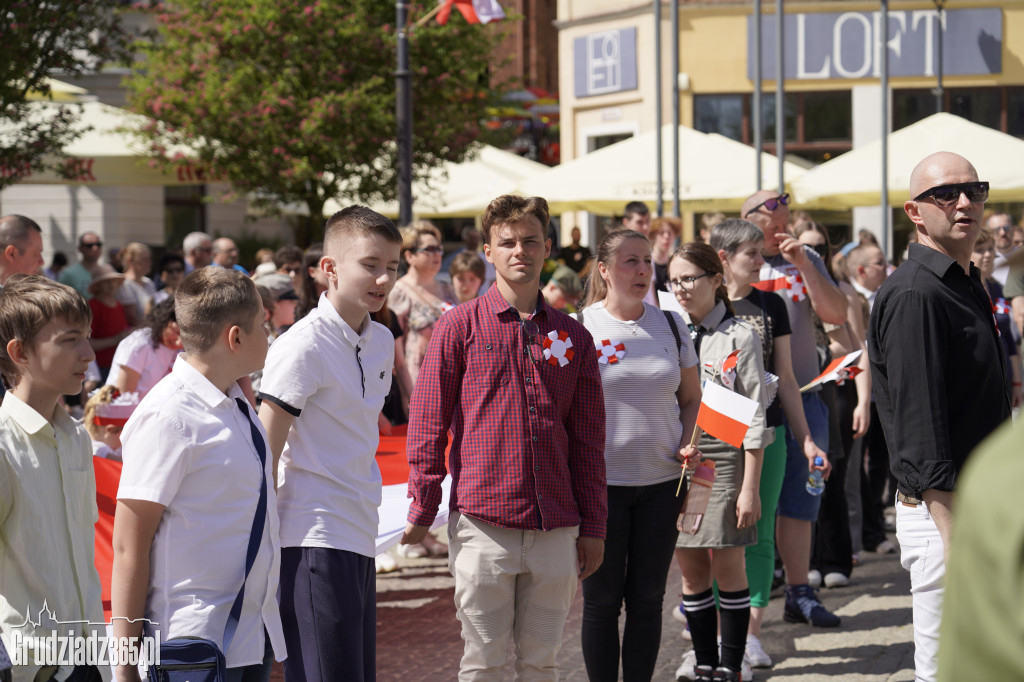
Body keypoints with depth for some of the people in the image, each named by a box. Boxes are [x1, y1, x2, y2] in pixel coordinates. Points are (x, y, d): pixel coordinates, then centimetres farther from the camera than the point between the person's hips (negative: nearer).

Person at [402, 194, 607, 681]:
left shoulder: (572, 336, 11)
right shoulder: (460, 326, 2)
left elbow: (588, 440, 13)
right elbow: (428, 422, 2)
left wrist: (593, 526, 11)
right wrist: (422, 510, -3)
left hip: (556, 530, 3)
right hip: (483, 524, -3)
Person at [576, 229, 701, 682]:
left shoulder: (670, 325, 7)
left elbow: (691, 398, 16)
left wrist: (687, 445, -1)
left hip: (661, 481, 3)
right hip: (600, 483, -3)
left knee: (648, 599, 7)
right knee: (602, 601, 2)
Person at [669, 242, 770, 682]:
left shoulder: (740, 336, -3)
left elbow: (755, 416, -5)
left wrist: (750, 486, -10)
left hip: (724, 458, -4)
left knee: (727, 568, -1)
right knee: (691, 571, 7)